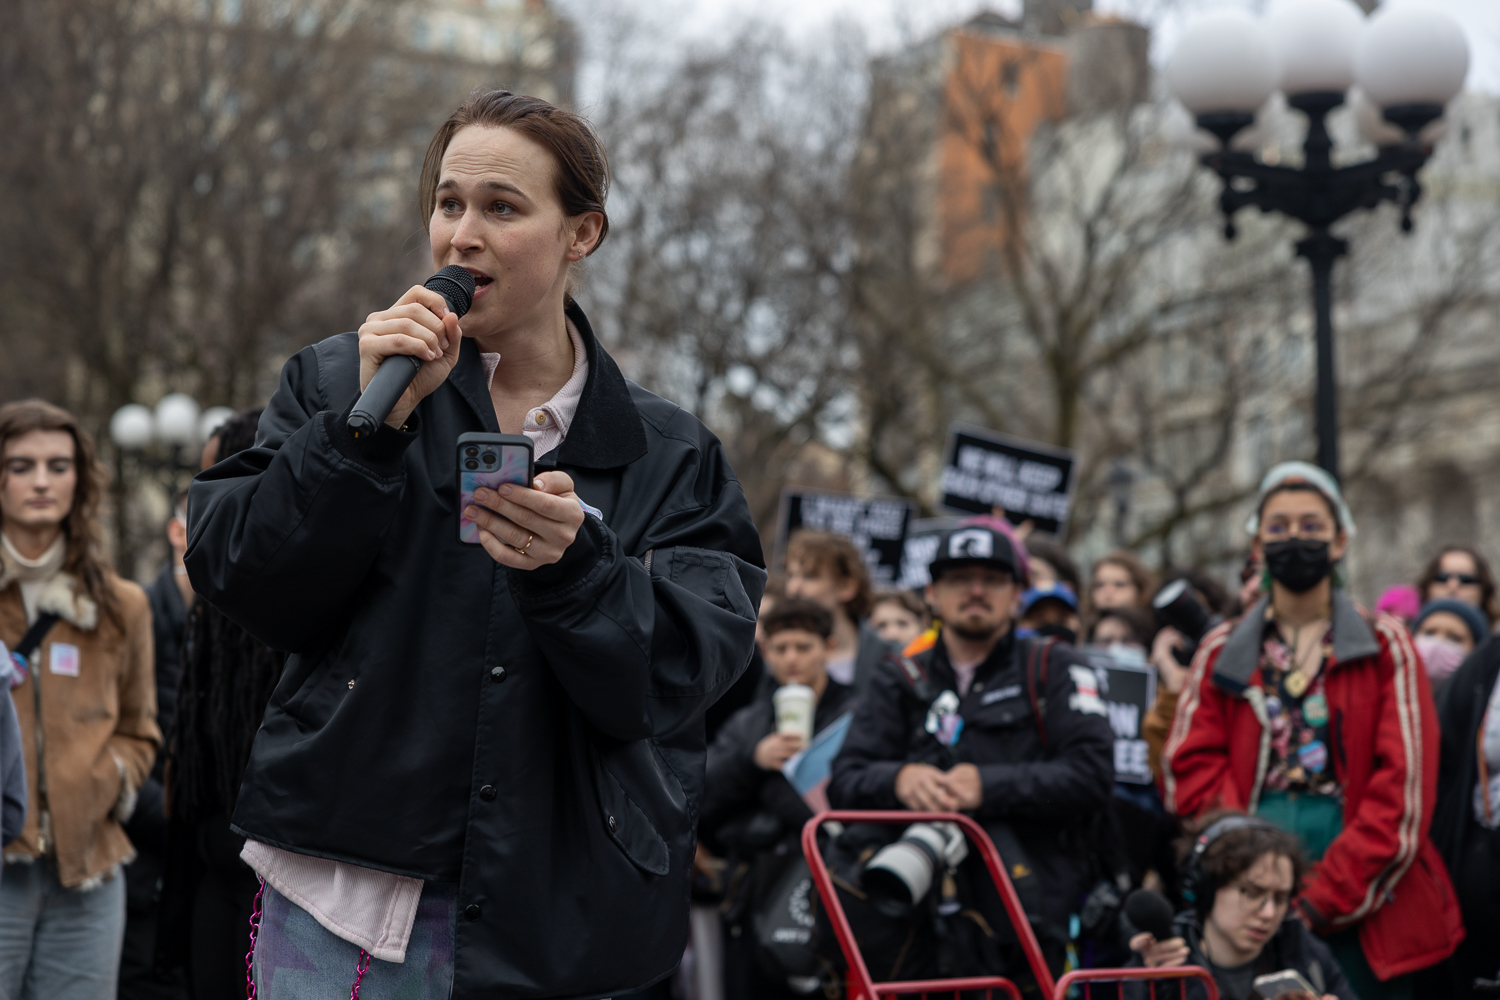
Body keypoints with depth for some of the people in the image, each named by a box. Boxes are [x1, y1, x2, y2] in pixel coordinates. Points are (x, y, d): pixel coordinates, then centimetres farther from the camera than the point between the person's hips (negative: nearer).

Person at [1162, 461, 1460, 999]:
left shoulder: (1386, 647, 9)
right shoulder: (1222, 652, 14)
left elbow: (1404, 785, -2)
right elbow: (1189, 770, 3)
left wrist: (1325, 895, -11)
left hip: (1361, 906, -1)